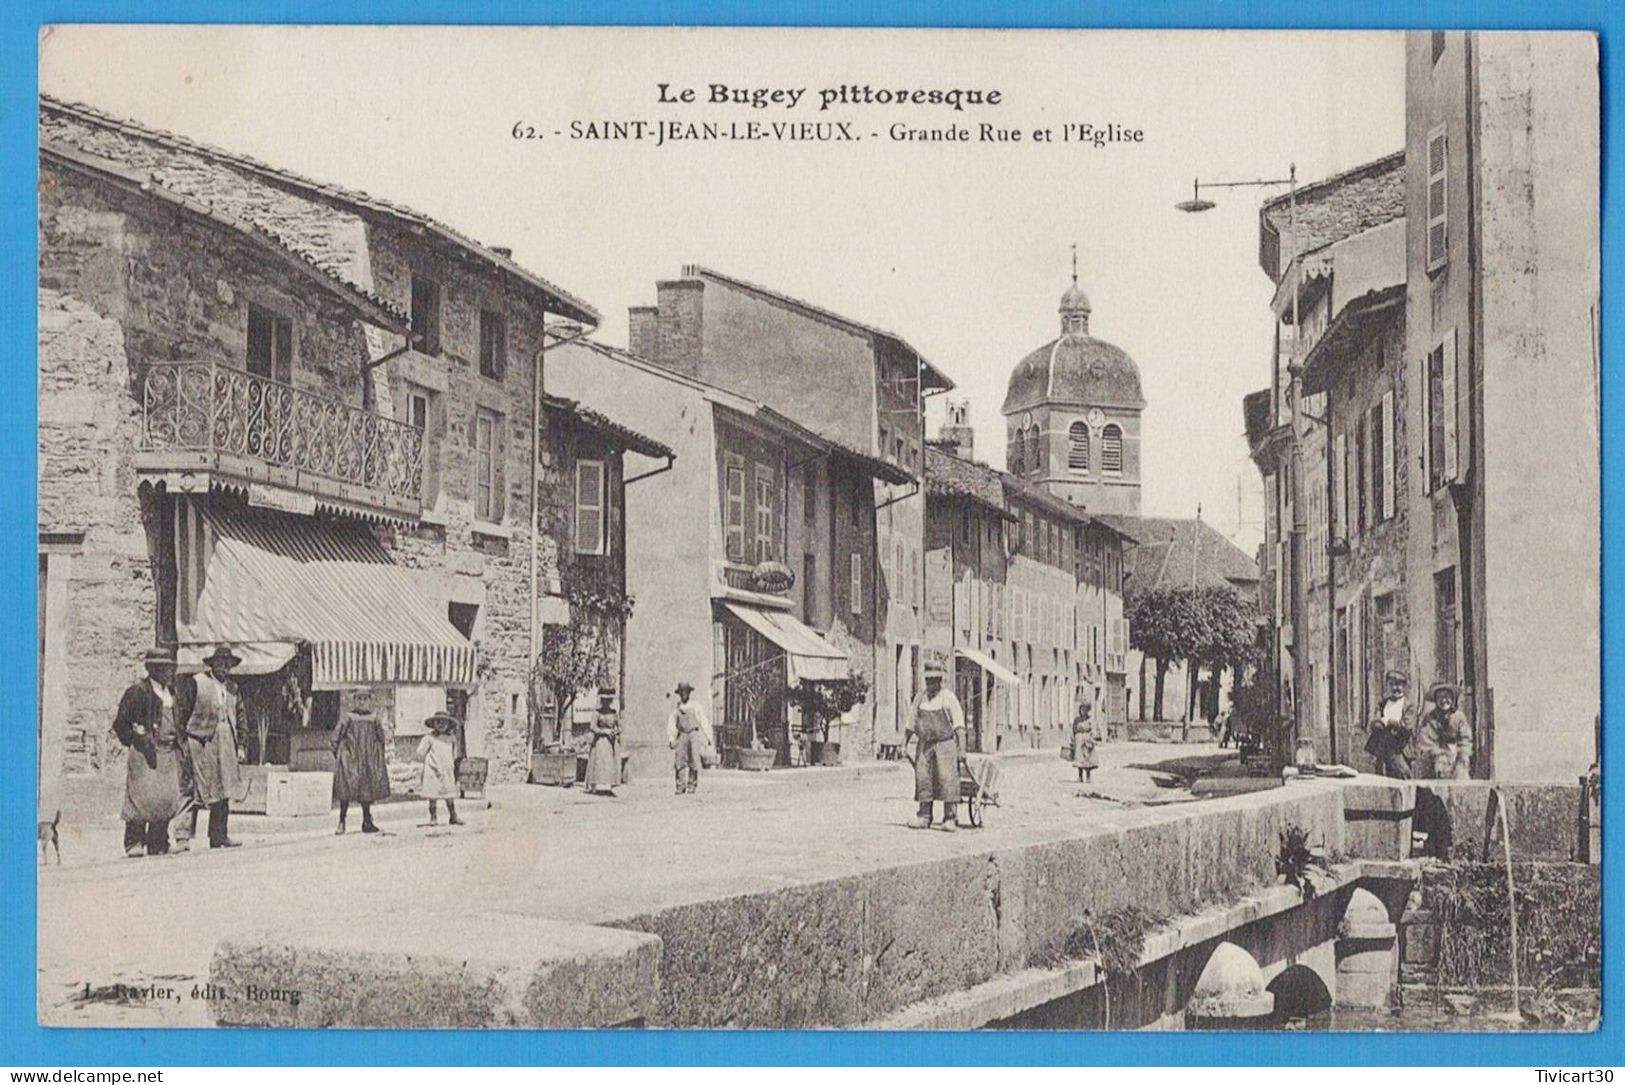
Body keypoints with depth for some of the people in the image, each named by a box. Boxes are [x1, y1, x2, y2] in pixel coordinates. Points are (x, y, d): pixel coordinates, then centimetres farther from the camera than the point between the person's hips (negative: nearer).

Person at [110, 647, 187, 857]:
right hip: (145, 753, -6)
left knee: (168, 797, 1)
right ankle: (134, 844, -6)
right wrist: (138, 741, -11)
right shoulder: (138, 690, -4)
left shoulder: (172, 692, 17)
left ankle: (158, 845, 8)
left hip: (170, 752, 6)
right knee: (143, 796, -11)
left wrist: (178, 741, 14)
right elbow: (120, 724, -3)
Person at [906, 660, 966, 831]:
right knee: (922, 778, -1)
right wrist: (903, 744, 13)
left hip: (945, 743, -4)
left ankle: (950, 818, -6)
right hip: (925, 745, 4)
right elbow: (911, 724, 18)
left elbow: (958, 723, -4)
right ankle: (924, 817, 5)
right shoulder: (919, 699, 13)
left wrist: (962, 745, -14)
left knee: (947, 779, -8)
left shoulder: (948, 697, 1)